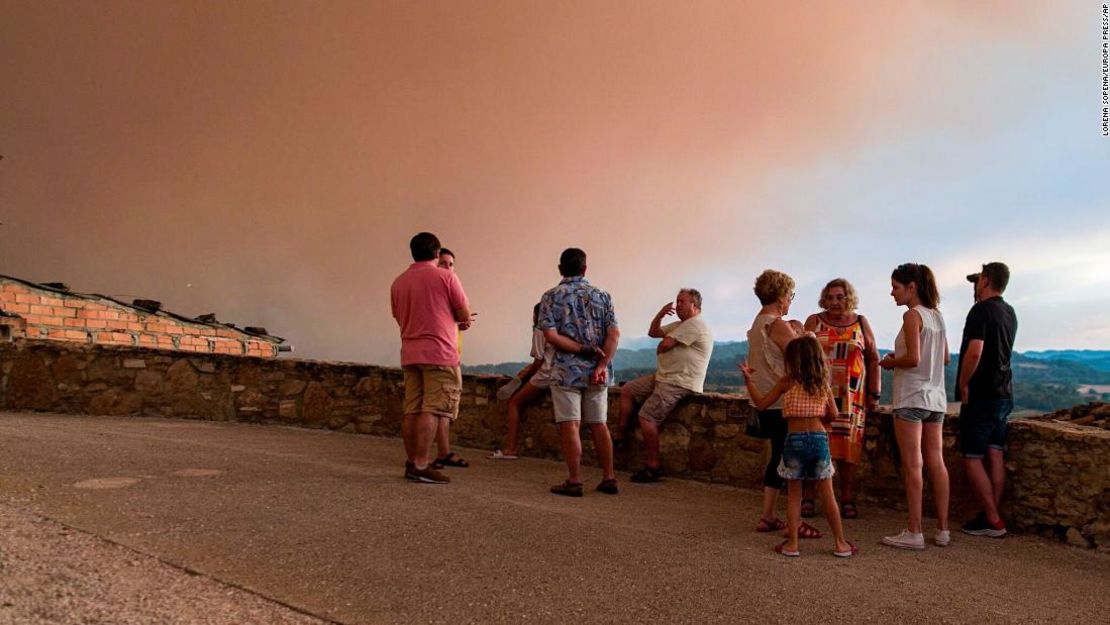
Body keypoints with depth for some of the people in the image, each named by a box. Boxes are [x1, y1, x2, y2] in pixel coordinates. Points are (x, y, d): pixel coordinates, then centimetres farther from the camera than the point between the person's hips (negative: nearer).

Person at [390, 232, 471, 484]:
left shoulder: (398, 282, 13)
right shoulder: (446, 277, -4)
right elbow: (464, 315, -4)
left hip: (409, 353, 6)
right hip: (439, 352, -6)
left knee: (411, 410, 8)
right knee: (432, 410, -7)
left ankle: (412, 463, 13)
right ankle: (421, 466, -10)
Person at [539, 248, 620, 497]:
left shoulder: (551, 296, -1)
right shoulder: (601, 295, 6)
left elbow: (550, 335, -13)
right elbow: (614, 333, -5)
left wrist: (584, 350, -11)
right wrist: (601, 364, -10)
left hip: (566, 371, -3)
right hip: (597, 373, 3)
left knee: (570, 425, 1)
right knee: (599, 424, 12)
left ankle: (574, 481, 3)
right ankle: (609, 478, 15)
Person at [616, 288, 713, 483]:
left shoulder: (695, 324, -14)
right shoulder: (680, 325, 20)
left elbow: (665, 344, -20)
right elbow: (653, 332, 21)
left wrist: (659, 349, 4)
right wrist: (660, 314, 4)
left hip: (678, 383, -11)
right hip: (663, 377, 11)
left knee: (647, 417, -18)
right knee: (627, 390, 10)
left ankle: (653, 467, -11)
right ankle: (622, 434, 10)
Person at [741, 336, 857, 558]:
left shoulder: (787, 382, -2)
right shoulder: (824, 384, 6)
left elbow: (761, 403, 1)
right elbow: (833, 414, 6)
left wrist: (749, 380, 8)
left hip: (795, 439, -2)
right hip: (820, 438, 2)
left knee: (793, 493, 8)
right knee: (827, 493, 11)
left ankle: (792, 543, 7)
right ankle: (841, 543, 15)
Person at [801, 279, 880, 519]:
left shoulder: (861, 323, 10)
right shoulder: (814, 321, 6)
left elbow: (873, 359, 11)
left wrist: (874, 393, 3)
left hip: (851, 397, 1)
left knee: (847, 448, 1)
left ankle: (848, 501, 9)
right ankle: (807, 499, 3)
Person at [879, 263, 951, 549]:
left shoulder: (912, 315, -12)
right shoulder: (937, 315, 12)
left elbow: (913, 358, -20)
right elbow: (944, 358, 18)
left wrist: (891, 362, -2)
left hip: (911, 397, -8)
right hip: (935, 397, 8)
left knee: (912, 465, -4)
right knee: (936, 463, 10)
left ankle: (914, 533, -1)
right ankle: (942, 530, 14)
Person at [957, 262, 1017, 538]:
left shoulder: (981, 310, -14)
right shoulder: (1009, 313, 13)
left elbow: (975, 351, -24)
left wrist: (963, 384, -15)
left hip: (981, 394, -8)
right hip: (1004, 393, 8)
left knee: (972, 457, -3)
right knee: (995, 456, 9)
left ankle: (992, 521, -3)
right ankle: (992, 516, 13)